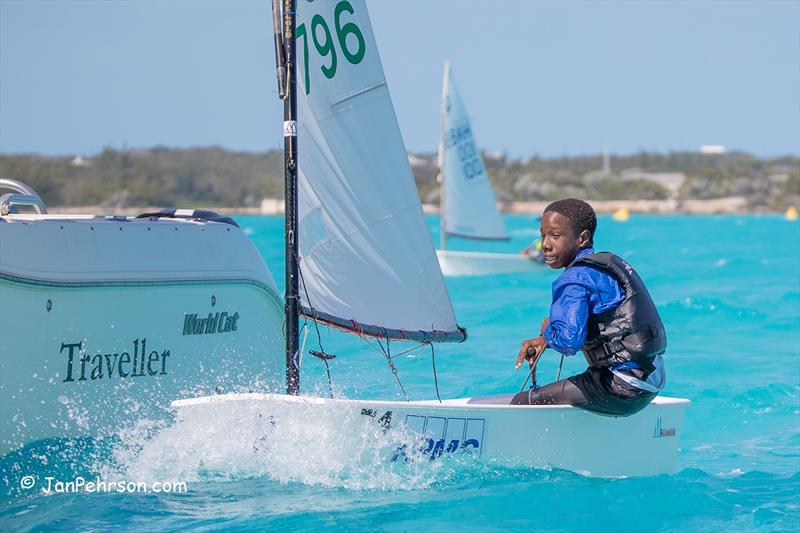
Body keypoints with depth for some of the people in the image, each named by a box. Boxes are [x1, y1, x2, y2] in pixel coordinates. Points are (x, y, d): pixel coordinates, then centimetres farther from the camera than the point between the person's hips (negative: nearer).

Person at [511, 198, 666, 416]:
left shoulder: (575, 279, -15)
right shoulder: (609, 262, 15)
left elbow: (569, 340, -29)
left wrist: (547, 331, -7)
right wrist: (544, 340, 15)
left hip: (622, 388, -10)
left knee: (521, 403, -7)